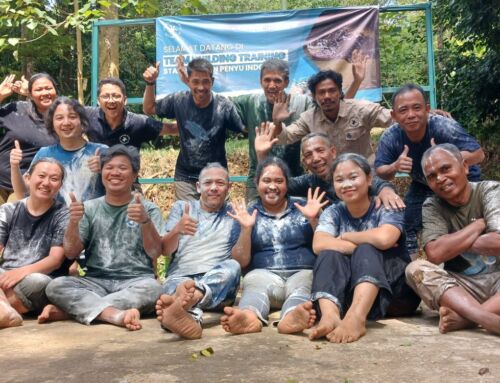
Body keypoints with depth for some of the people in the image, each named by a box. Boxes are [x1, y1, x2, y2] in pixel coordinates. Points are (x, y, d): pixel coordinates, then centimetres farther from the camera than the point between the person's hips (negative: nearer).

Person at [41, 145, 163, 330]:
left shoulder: (148, 209, 7)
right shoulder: (89, 208, 12)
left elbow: (155, 252, -7)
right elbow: (71, 253, 4)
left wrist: (145, 221, -26)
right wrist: (73, 222, -16)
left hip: (135, 282, -1)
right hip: (96, 282, 2)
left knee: (153, 288, -34)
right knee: (56, 286, -24)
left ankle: (71, 309, -28)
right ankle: (118, 314, -39)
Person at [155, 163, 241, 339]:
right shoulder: (181, 207, 18)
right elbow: (165, 250, 8)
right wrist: (177, 230, -14)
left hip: (217, 284, 0)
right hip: (180, 277, 0)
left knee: (232, 266, -34)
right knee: (174, 285, -35)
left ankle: (180, 302, -61)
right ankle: (191, 317, -69)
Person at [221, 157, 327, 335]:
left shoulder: (303, 208, 15)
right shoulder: (248, 215, 14)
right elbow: (241, 262, 8)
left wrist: (313, 220, -5)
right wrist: (246, 229, -6)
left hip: (303, 272, 0)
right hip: (264, 273, 0)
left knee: (302, 288, -34)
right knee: (255, 285, -34)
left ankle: (291, 317, -65)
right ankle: (249, 316, -65)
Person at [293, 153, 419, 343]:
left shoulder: (387, 208, -3)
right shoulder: (333, 213, 5)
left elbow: (383, 239, -28)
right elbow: (319, 245, -17)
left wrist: (344, 237, -11)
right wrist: (369, 244, -21)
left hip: (394, 292, -2)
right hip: (347, 290, 2)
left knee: (367, 251, -28)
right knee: (329, 255, -23)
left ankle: (356, 317, -53)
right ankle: (330, 315, -50)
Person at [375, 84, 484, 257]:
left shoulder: (445, 127, -35)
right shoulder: (390, 137, -24)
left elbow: (478, 154, -33)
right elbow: (380, 171, -16)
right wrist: (394, 167, -40)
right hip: (423, 185, 4)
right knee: (407, 223, 3)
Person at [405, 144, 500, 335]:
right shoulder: (432, 207, 1)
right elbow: (435, 253, -17)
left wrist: (453, 243, -9)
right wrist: (479, 225, -11)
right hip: (463, 286, 2)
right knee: (415, 269, -25)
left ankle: (464, 317, -36)